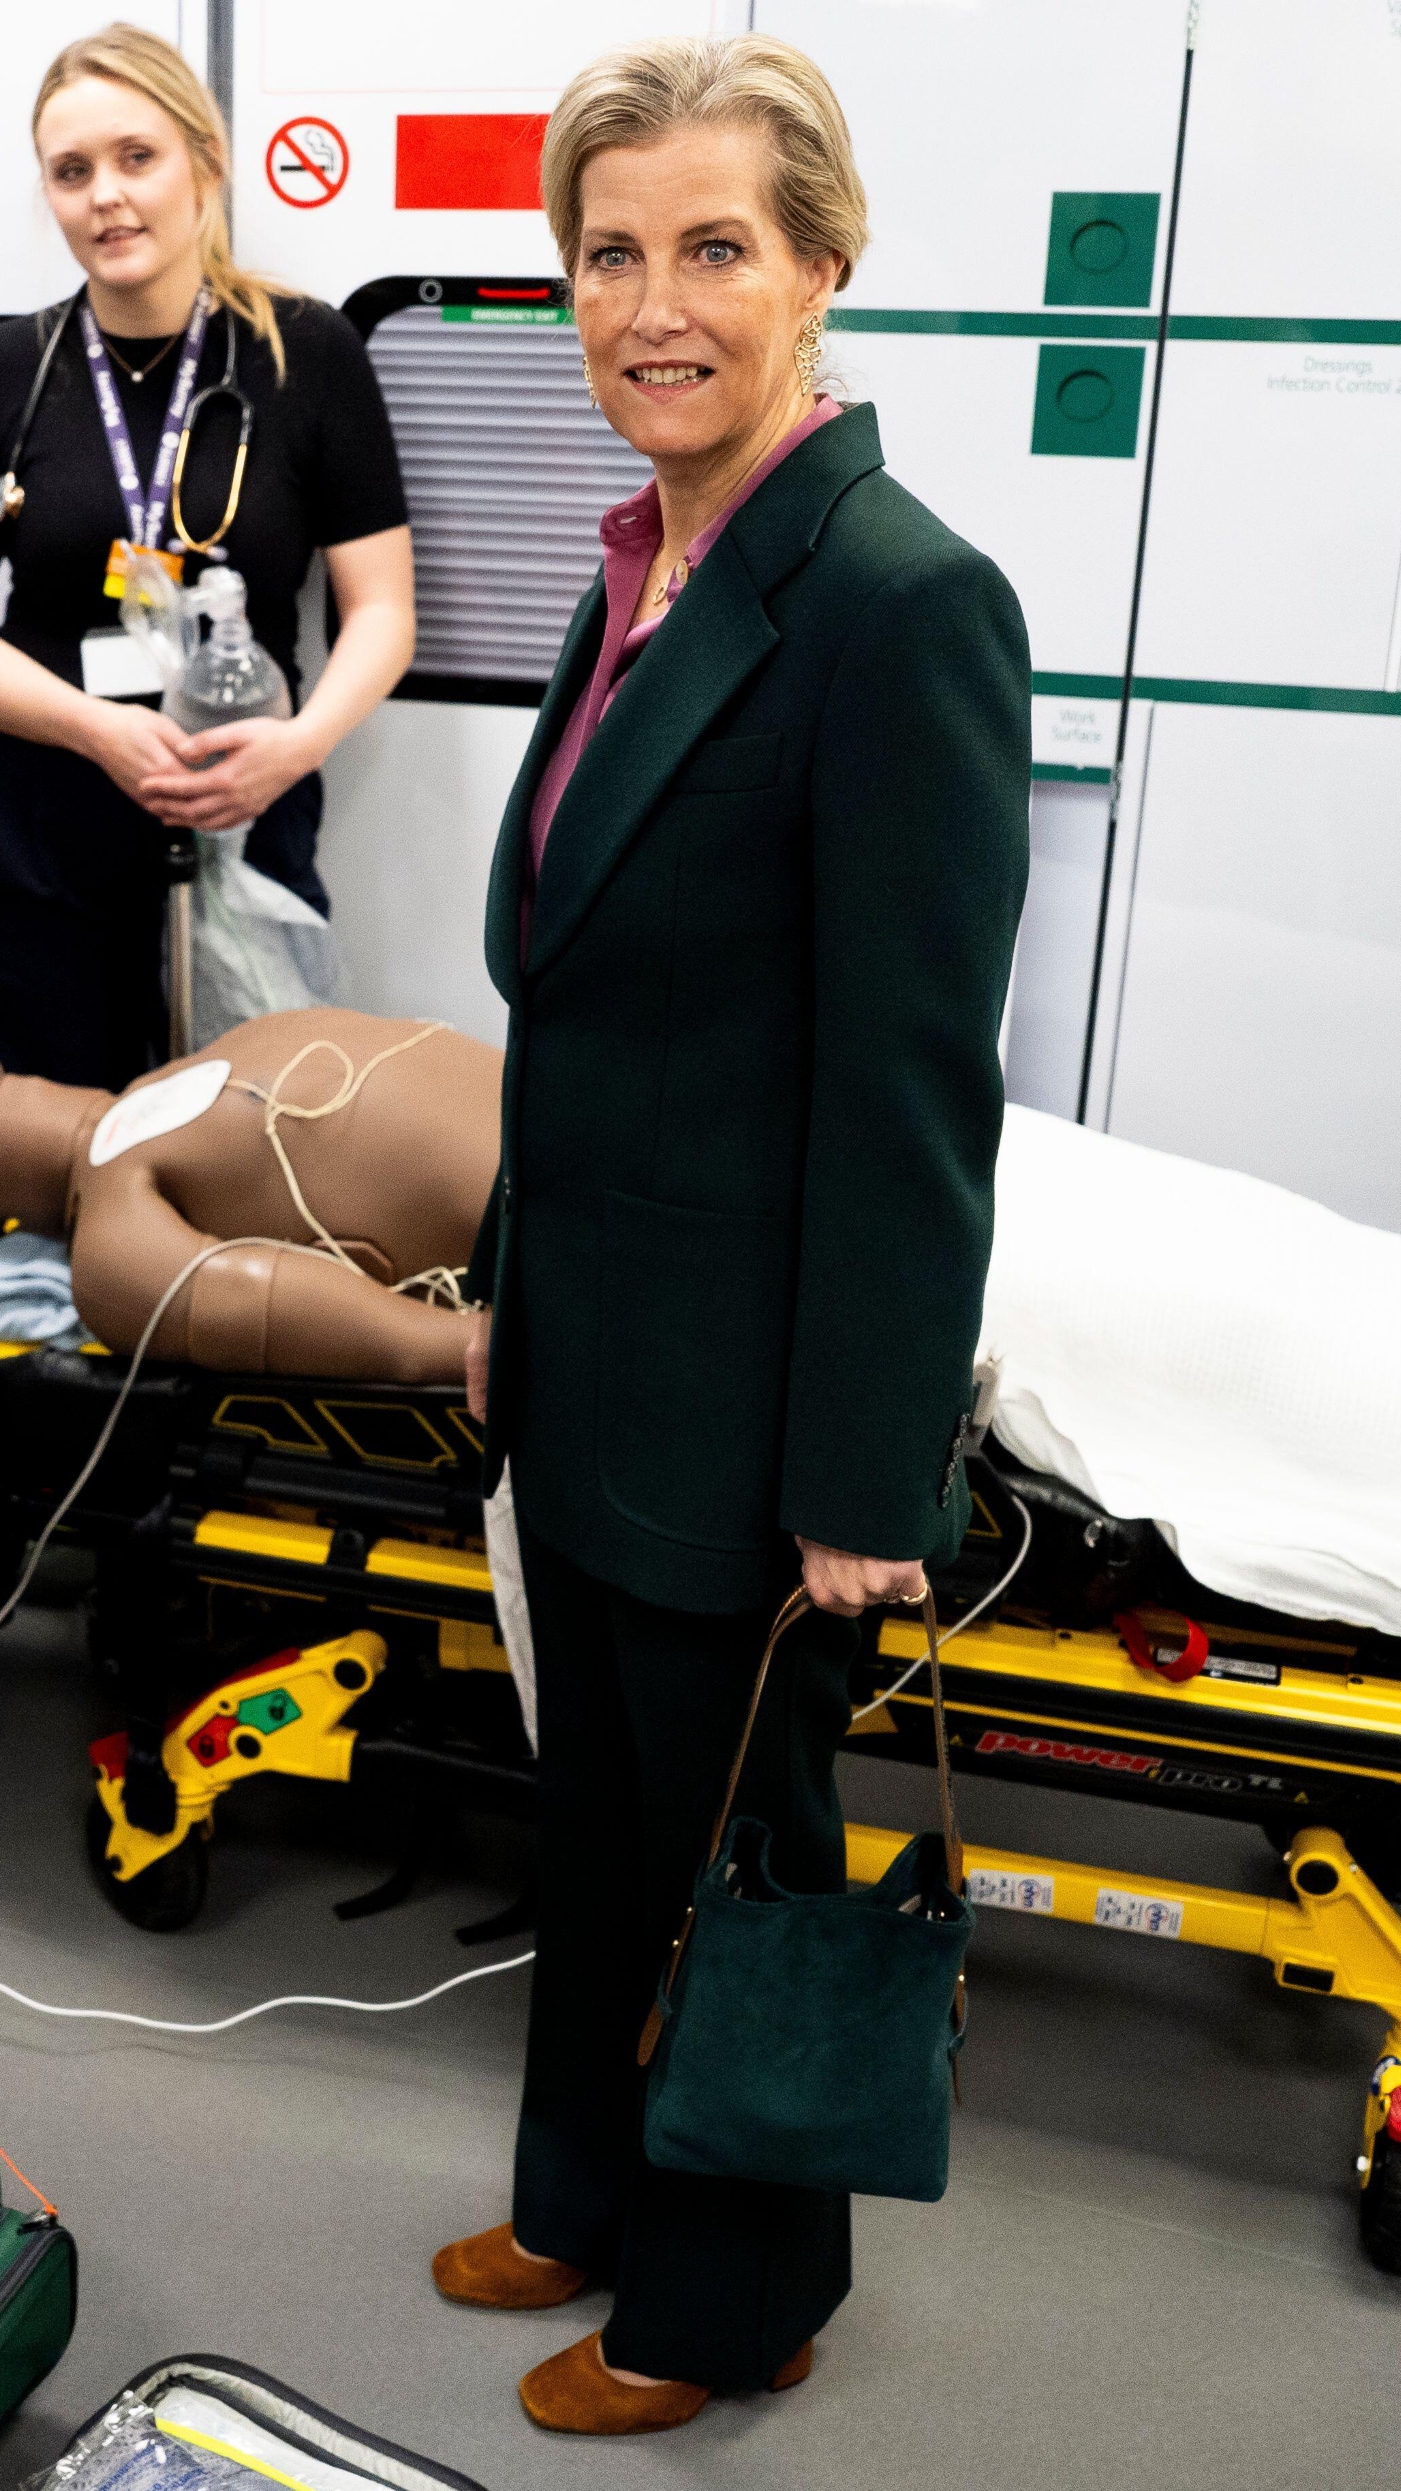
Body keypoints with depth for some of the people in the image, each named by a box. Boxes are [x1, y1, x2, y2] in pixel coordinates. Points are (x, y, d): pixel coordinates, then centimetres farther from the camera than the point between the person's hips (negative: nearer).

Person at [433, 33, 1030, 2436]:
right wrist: (506, 1285, 16)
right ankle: (592, 2198, 48)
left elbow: (916, 1090, -21)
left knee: (734, 1848, 13)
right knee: (595, 1816, 24)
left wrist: (864, 1482, -18)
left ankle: (734, 2303, 39)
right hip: (587, 1368, 8)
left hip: (746, 1404, -8)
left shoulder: (902, 598, -20)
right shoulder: (640, 575, 7)